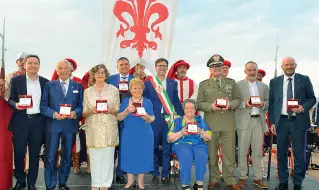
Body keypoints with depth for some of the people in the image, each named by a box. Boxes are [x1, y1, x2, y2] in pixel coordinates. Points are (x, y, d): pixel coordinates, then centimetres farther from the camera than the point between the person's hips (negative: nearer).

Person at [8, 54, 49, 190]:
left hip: (38, 121, 1)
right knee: (19, 152, 2)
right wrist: (16, 105, -19)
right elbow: (10, 99, 2)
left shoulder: (46, 82, 8)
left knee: (35, 153, 8)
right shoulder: (16, 80, 3)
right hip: (21, 120, -1)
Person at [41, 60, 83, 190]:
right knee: (50, 156, -2)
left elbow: (81, 105, 3)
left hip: (70, 125, 2)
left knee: (67, 156, 12)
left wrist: (75, 113, -17)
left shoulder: (78, 86, 9)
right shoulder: (49, 85, 6)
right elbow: (43, 106, 0)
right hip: (53, 124, -1)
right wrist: (54, 114, -17)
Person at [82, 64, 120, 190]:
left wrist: (110, 110, -15)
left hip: (109, 128, 0)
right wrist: (91, 111, -13)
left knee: (107, 156, 1)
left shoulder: (113, 90, 5)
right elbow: (84, 113, 7)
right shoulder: (87, 91, 8)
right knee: (94, 157, 4)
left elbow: (118, 110, 5)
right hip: (93, 129, 1)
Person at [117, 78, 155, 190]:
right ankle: (130, 181, 23)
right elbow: (119, 118, -2)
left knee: (143, 155, 4)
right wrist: (126, 111, -21)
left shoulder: (148, 102, 1)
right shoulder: (125, 102, 5)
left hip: (144, 135, -1)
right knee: (129, 155, 6)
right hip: (129, 134, 1)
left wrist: (147, 118, -28)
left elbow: (152, 118, -5)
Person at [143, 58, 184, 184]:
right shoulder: (148, 83, 4)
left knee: (167, 148, 6)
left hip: (169, 119, 2)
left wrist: (182, 116, 9)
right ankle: (155, 174, 19)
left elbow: (176, 101, 12)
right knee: (154, 148, 6)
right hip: (154, 119, -1)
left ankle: (165, 175, 18)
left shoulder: (173, 83, 10)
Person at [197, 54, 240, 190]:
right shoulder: (203, 84, 7)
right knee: (212, 152, 7)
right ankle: (214, 178, 18)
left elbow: (237, 99, 9)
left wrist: (230, 105, -12)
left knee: (229, 152, 2)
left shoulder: (231, 82, 13)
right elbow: (200, 103, 3)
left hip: (228, 123, 1)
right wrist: (211, 106, -15)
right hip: (211, 123, -1)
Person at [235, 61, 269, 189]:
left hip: (259, 121, 3)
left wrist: (263, 104, -9)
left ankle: (258, 178, 15)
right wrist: (244, 104, -19)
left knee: (258, 151, 6)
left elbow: (268, 102, 12)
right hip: (244, 121, -3)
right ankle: (243, 177, 12)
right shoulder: (238, 85, 3)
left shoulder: (264, 86, 15)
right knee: (242, 151, 2)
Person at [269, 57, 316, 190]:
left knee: (299, 154, 3)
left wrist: (304, 107, -15)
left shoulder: (304, 79, 4)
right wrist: (272, 122, 1)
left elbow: (312, 98, 6)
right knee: (281, 154, 8)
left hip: (299, 121, -1)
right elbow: (271, 103, 7)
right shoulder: (274, 82, 7)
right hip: (281, 121, 1)